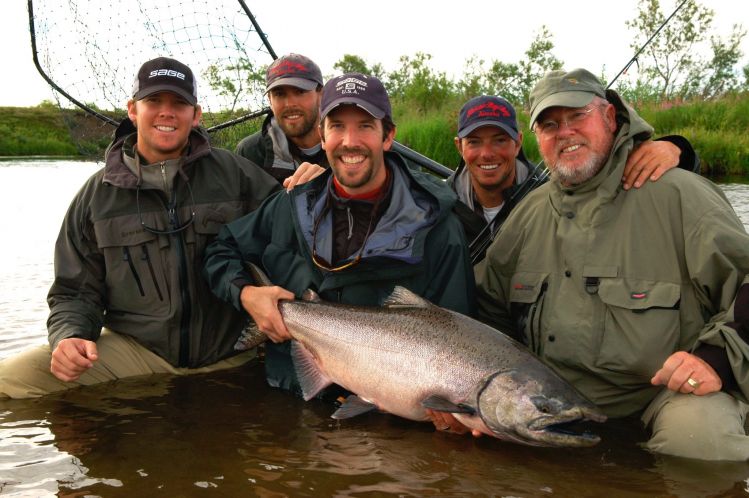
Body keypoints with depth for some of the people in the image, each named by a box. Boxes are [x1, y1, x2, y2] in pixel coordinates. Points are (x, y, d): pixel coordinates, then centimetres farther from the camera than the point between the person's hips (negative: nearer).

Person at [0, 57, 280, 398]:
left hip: (232, 354, 0)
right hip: (135, 350, 0)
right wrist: (70, 337, -11)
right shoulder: (97, 195, 8)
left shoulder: (234, 173, 5)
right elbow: (75, 293, 11)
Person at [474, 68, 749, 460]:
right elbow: (489, 304, 20)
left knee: (700, 433, -35)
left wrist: (717, 357, -19)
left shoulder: (678, 195, -4)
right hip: (555, 395, 6)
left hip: (671, 389, -5)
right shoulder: (531, 212, 12)